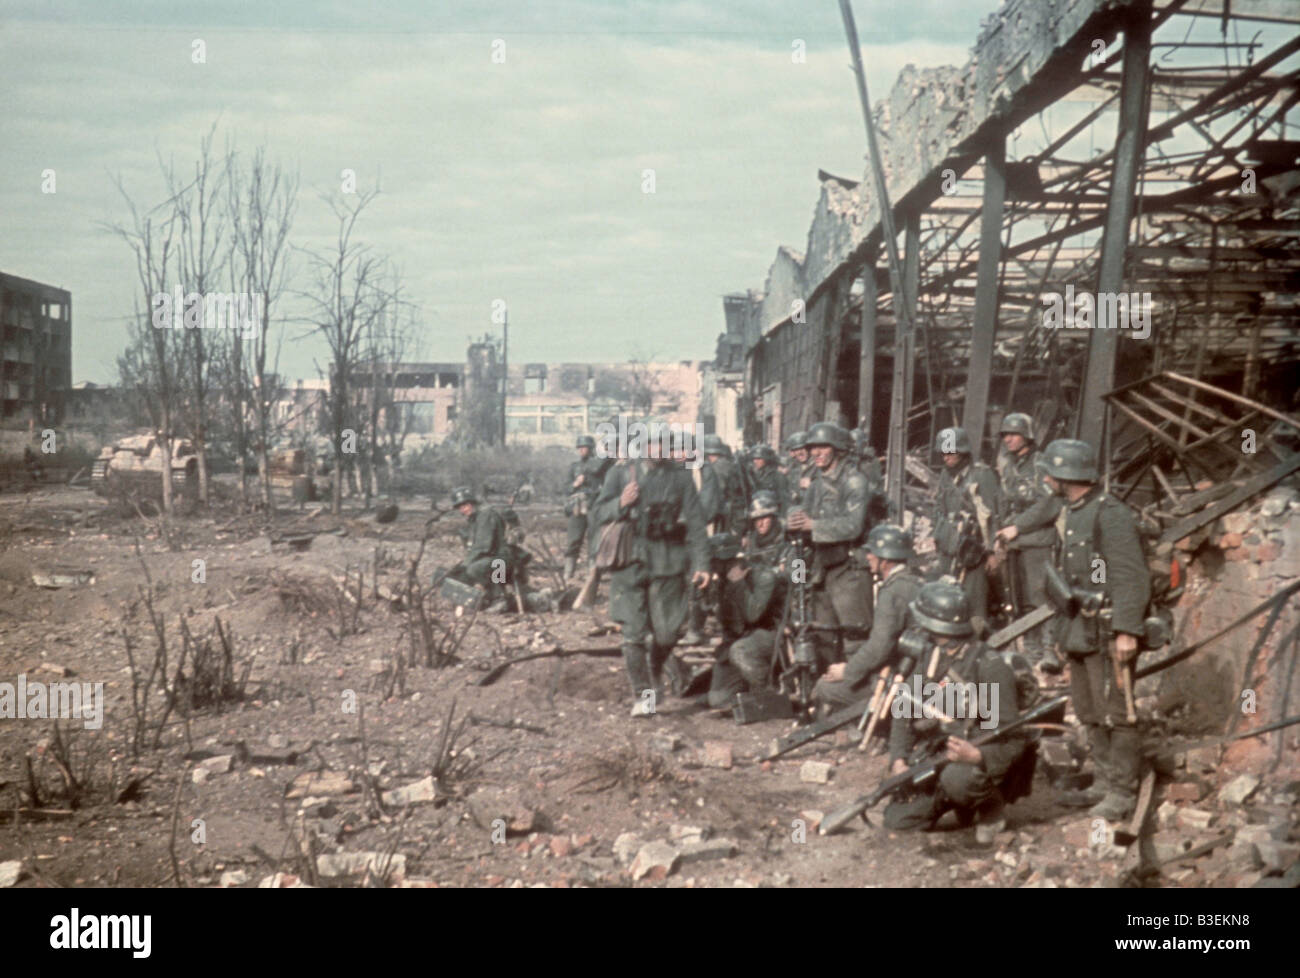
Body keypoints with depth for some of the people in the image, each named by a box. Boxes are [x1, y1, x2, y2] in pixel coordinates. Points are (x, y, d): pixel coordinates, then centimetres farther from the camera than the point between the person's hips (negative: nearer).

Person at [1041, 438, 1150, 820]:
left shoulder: (1110, 514, -15)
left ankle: (1123, 792, 1)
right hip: (1079, 629, 10)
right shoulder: (1069, 514, 15)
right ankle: (1104, 782, 25)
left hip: (1107, 631, -10)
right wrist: (1065, 626, 20)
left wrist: (1127, 630, -25)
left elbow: (1132, 576, -20)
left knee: (1114, 713, -6)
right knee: (1089, 714, 15)